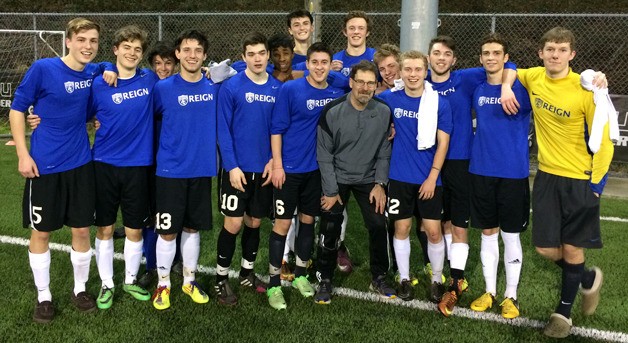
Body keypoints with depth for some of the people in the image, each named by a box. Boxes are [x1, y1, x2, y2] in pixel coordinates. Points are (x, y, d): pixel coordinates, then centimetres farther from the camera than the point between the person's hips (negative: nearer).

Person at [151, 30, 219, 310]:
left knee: (192, 227, 13)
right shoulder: (163, 88, -5)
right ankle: (163, 284, 20)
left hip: (202, 170, 3)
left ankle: (189, 280, 29)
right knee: (168, 231, 2)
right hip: (171, 170, -3)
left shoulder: (215, 88, 3)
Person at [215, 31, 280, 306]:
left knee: (254, 222, 14)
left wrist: (274, 159, -4)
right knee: (233, 224, -2)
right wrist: (232, 166, -14)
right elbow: (223, 130, -9)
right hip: (238, 169, -4)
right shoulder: (231, 87, -8)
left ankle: (247, 273, 31)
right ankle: (221, 279, 15)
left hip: (264, 169, 4)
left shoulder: (278, 88, 3)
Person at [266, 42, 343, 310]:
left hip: (318, 169, 4)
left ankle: (301, 275, 29)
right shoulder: (290, 90, -10)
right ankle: (274, 284, 10)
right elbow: (277, 129, -9)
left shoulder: (336, 94, 1)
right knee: (283, 223, 0)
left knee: (308, 220, 14)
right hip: (289, 168, -4)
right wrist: (277, 165, -13)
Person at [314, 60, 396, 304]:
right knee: (330, 230, -2)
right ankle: (324, 281, 16)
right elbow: (324, 154, -11)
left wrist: (380, 184, -5)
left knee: (378, 226, -2)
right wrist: (330, 191, -11)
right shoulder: (333, 111, -16)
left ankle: (379, 279, 18)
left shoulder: (384, 112, -9)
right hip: (337, 178, -2)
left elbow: (384, 152, 1)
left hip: (369, 179, 2)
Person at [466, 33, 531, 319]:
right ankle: (489, 292, 24)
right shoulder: (477, 90, 7)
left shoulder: (521, 87, -6)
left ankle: (511, 296, 17)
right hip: (481, 171, 4)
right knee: (487, 232, 11)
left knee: (510, 235, 4)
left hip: (513, 172, -4)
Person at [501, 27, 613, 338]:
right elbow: (511, 71, 22)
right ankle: (588, 278, 36)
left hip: (579, 179, -4)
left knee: (571, 249, 5)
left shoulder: (585, 90, -16)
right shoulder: (534, 78, -2)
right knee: (546, 249, 5)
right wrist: (506, 86, -1)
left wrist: (596, 184, -12)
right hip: (547, 175, 5)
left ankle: (564, 311, 28)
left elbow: (602, 140, -12)